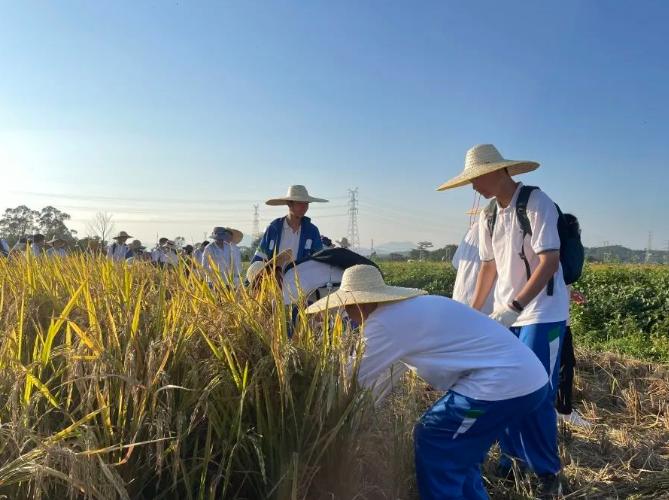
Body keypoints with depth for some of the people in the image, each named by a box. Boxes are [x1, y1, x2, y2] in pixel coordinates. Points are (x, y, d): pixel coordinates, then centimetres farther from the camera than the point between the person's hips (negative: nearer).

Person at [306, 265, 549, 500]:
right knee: (458, 451, 21)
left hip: (505, 382, -9)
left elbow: (356, 377, -6)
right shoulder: (405, 309, 16)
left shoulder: (384, 322, -14)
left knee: (432, 443, 3)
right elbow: (382, 370, 24)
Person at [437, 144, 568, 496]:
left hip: (542, 313, -6)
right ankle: (513, 458, 28)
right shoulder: (487, 217, 8)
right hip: (505, 314, 7)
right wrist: (472, 312, 14)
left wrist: (514, 307, -26)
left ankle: (547, 471, 16)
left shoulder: (537, 204, -13)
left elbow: (549, 262, -19)